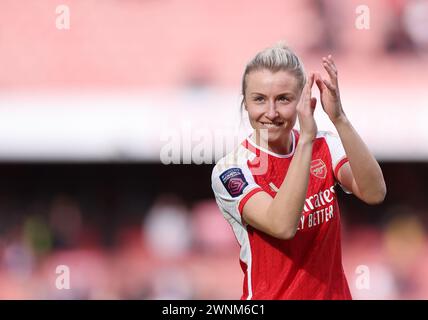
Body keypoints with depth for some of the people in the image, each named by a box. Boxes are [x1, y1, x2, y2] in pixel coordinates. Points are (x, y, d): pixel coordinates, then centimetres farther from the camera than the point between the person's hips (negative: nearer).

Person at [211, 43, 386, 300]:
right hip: (269, 296, -3)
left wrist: (339, 118, -30)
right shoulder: (230, 170, -13)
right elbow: (282, 226, -29)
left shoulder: (325, 146, -3)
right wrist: (306, 138, -33)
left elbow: (374, 194, -21)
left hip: (334, 292, 3)